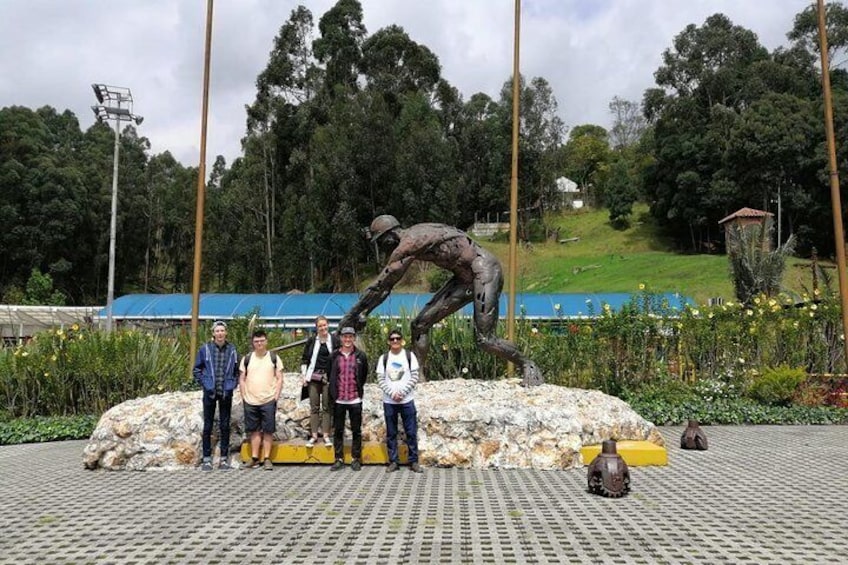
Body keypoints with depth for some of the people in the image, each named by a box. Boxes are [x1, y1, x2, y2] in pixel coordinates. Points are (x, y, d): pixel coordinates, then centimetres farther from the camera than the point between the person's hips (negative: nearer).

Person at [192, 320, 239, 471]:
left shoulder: (232, 350, 2)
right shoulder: (205, 349, -2)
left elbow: (237, 371, 14)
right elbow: (196, 369, 7)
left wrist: (233, 385, 4)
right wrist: (204, 383, -1)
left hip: (226, 393, 1)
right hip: (210, 392, -1)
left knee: (225, 425, 6)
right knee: (208, 425, 5)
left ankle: (224, 458, 14)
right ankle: (207, 458, 13)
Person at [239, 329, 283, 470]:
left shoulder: (274, 358, 2)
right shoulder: (247, 358, 6)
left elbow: (279, 378, 3)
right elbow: (242, 379, 10)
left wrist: (276, 395, -6)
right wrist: (244, 396, 2)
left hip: (269, 400, -2)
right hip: (250, 401, 2)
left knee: (268, 430, 1)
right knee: (254, 430, 9)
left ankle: (267, 459, 8)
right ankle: (254, 458, 17)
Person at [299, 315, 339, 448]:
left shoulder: (335, 340, 1)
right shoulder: (311, 341, 5)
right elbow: (304, 359, 10)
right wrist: (303, 374, 1)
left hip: (328, 377, -1)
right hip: (313, 377, 1)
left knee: (327, 407, 2)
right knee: (314, 407, 5)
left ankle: (326, 435, 8)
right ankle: (314, 435, 10)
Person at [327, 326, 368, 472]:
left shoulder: (361, 355, -1)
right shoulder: (334, 356, 2)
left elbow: (364, 374, 9)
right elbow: (330, 375, 11)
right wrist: (333, 392, 10)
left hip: (355, 399, -1)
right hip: (338, 400, 1)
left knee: (356, 431, 6)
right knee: (338, 430, 8)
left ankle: (356, 459, 15)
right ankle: (339, 459, 17)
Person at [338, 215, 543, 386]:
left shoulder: (408, 244, -21)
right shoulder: (410, 239, 9)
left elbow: (382, 283, -18)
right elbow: (385, 285, 15)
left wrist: (352, 314, -11)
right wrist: (363, 314, 13)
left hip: (486, 271, -10)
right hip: (466, 277, 10)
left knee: (485, 340, -12)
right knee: (420, 324, 3)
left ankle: (528, 366, 12)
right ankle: (418, 378, 11)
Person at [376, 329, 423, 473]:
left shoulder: (409, 356, 2)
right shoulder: (383, 358, 4)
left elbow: (414, 377, -3)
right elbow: (380, 379, 0)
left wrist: (402, 392, -13)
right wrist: (392, 393, -13)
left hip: (407, 400, -1)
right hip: (389, 401, 1)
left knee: (411, 432, 2)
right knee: (391, 433, 6)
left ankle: (413, 461, 11)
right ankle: (393, 461, 15)